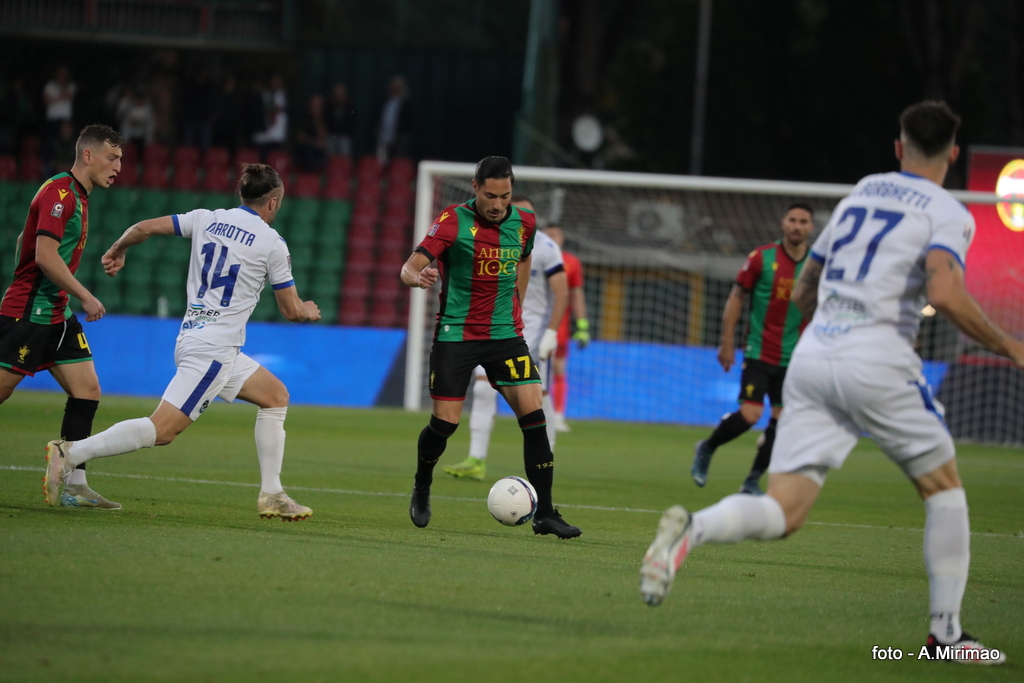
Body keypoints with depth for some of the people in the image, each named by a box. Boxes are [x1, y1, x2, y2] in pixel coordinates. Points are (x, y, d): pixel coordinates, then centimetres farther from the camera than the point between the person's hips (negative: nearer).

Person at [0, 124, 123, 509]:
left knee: (88, 390, 0)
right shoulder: (59, 193, -14)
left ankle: (74, 487, -1)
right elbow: (45, 256, -23)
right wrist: (85, 296, -18)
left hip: (56, 316, 10)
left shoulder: (77, 196, 16)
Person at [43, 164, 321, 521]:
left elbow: (144, 228, 5)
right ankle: (70, 453, -22)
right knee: (162, 430, -14)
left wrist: (116, 250, 25)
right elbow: (292, 310, 1)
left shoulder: (206, 219, 10)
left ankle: (271, 495, 17)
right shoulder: (272, 243, -5)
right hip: (215, 348, -8)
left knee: (276, 395, 19)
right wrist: (308, 311, 25)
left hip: (192, 339, 8)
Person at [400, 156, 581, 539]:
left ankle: (544, 514, -5)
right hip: (455, 334, -3)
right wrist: (418, 276, -41)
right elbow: (411, 267, -18)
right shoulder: (454, 221, -11)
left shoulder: (524, 224, 2)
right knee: (445, 422, -5)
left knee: (533, 414, -10)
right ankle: (421, 491, 26)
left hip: (505, 335, 3)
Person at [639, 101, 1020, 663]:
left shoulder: (858, 194, 20)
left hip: (811, 357, 5)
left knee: (783, 513, -2)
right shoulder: (947, 214, 1)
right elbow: (945, 294, -19)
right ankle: (945, 633, 17)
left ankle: (690, 530, -32)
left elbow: (803, 293, 27)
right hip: (876, 361, -5)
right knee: (943, 487, 17)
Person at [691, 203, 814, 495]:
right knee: (750, 414, -15)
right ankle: (706, 449, 13)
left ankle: (753, 482, 12)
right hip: (759, 351, -3)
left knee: (781, 419, -1)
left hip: (793, 359, 3)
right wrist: (727, 343, -2)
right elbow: (736, 298, 1)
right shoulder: (762, 258, -6)